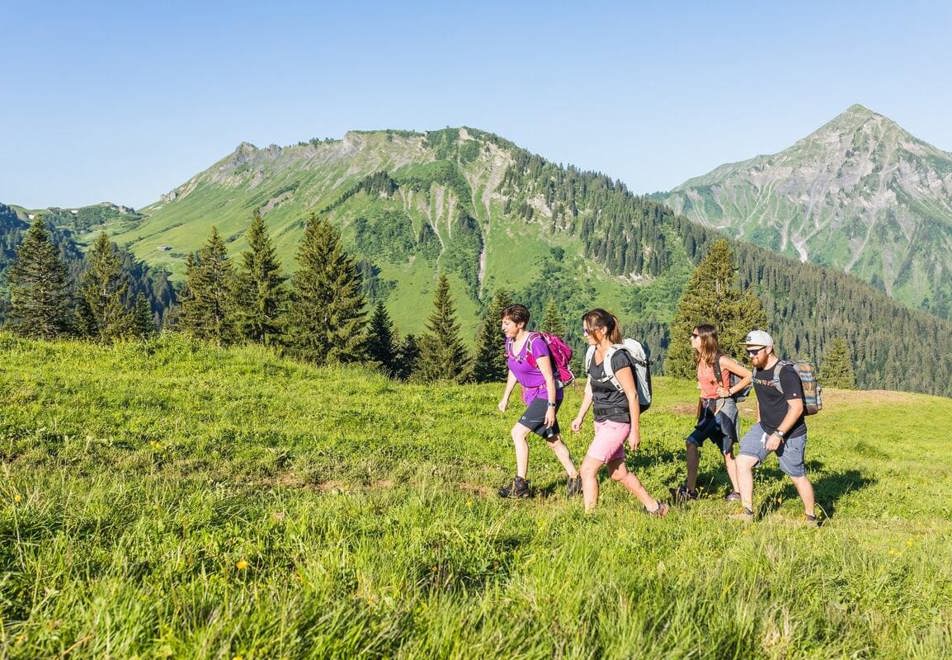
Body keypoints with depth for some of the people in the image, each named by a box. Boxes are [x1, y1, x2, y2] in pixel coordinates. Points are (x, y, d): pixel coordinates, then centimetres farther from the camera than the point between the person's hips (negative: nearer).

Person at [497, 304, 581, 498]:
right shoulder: (510, 342, 2)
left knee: (518, 433, -16)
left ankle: (520, 484, -11)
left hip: (547, 395, -9)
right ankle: (575, 479, 26)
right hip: (532, 395, 9)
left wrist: (551, 407, -22)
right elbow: (513, 372, 16)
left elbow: (549, 377, -21)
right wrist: (505, 397, 16)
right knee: (553, 440, 14)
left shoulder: (535, 343, -23)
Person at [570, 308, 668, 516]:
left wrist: (635, 431, -16)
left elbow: (632, 395, -18)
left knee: (588, 469, -12)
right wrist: (580, 416, 17)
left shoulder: (617, 357, -20)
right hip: (601, 420, 9)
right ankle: (655, 507, 31)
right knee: (618, 473, 17)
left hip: (617, 422, -9)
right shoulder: (594, 353, 5)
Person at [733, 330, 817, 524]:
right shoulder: (757, 371, 4)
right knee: (743, 462, -6)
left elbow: (796, 408, -24)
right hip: (764, 428, 7)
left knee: (797, 476, 5)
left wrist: (778, 435, -25)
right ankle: (748, 512, 0)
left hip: (790, 434, -7)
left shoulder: (785, 373, -21)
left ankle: (811, 517, 25)